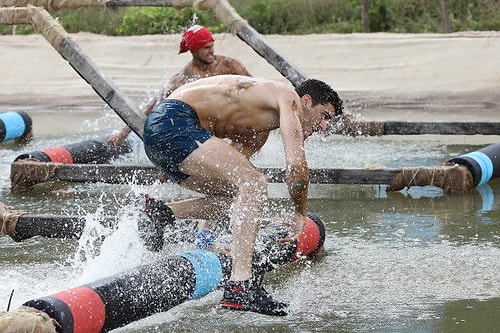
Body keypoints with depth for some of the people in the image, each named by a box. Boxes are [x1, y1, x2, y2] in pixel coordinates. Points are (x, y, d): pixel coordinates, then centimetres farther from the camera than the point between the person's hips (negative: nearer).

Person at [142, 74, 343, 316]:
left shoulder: (259, 130, 28)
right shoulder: (289, 98, 1)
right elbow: (296, 164, -10)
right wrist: (300, 214, 3)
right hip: (174, 122, -10)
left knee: (238, 195, 16)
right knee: (254, 184, -18)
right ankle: (240, 285, -26)